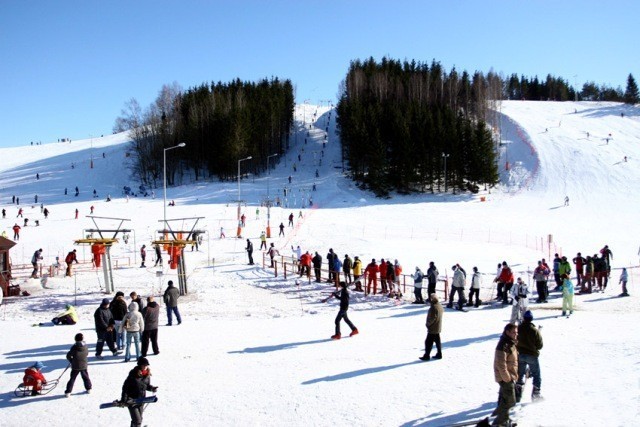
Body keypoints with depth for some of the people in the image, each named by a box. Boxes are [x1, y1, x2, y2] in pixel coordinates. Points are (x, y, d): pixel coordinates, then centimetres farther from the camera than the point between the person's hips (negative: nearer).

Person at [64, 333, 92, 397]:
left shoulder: (74, 347, -15)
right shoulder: (85, 347, -6)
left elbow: (68, 356, -10)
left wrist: (71, 360, 8)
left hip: (75, 366, -2)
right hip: (84, 366, 2)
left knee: (72, 379, 4)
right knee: (86, 377, 19)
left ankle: (68, 392, 2)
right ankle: (88, 389, 28)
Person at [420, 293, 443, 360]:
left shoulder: (434, 307, -24)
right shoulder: (440, 306, 7)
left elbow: (432, 318, -26)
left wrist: (428, 324, -11)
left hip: (432, 329, -10)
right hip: (438, 328, 10)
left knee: (428, 342, -3)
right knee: (437, 341, 17)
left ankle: (427, 356, 1)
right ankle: (439, 354, 23)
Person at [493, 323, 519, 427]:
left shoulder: (511, 343, 8)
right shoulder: (503, 345, -25)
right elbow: (501, 365, -26)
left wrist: (514, 376, 20)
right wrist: (508, 379, -21)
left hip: (510, 377, 10)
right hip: (505, 378, -10)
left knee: (504, 399, 20)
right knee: (509, 401, -3)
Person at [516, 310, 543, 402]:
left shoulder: (518, 329, -7)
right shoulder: (534, 330, -16)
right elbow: (540, 345, -10)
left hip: (520, 355, 3)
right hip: (532, 355, -3)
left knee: (520, 375, 15)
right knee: (536, 375, 14)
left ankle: (517, 395, 15)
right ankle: (536, 394, 14)